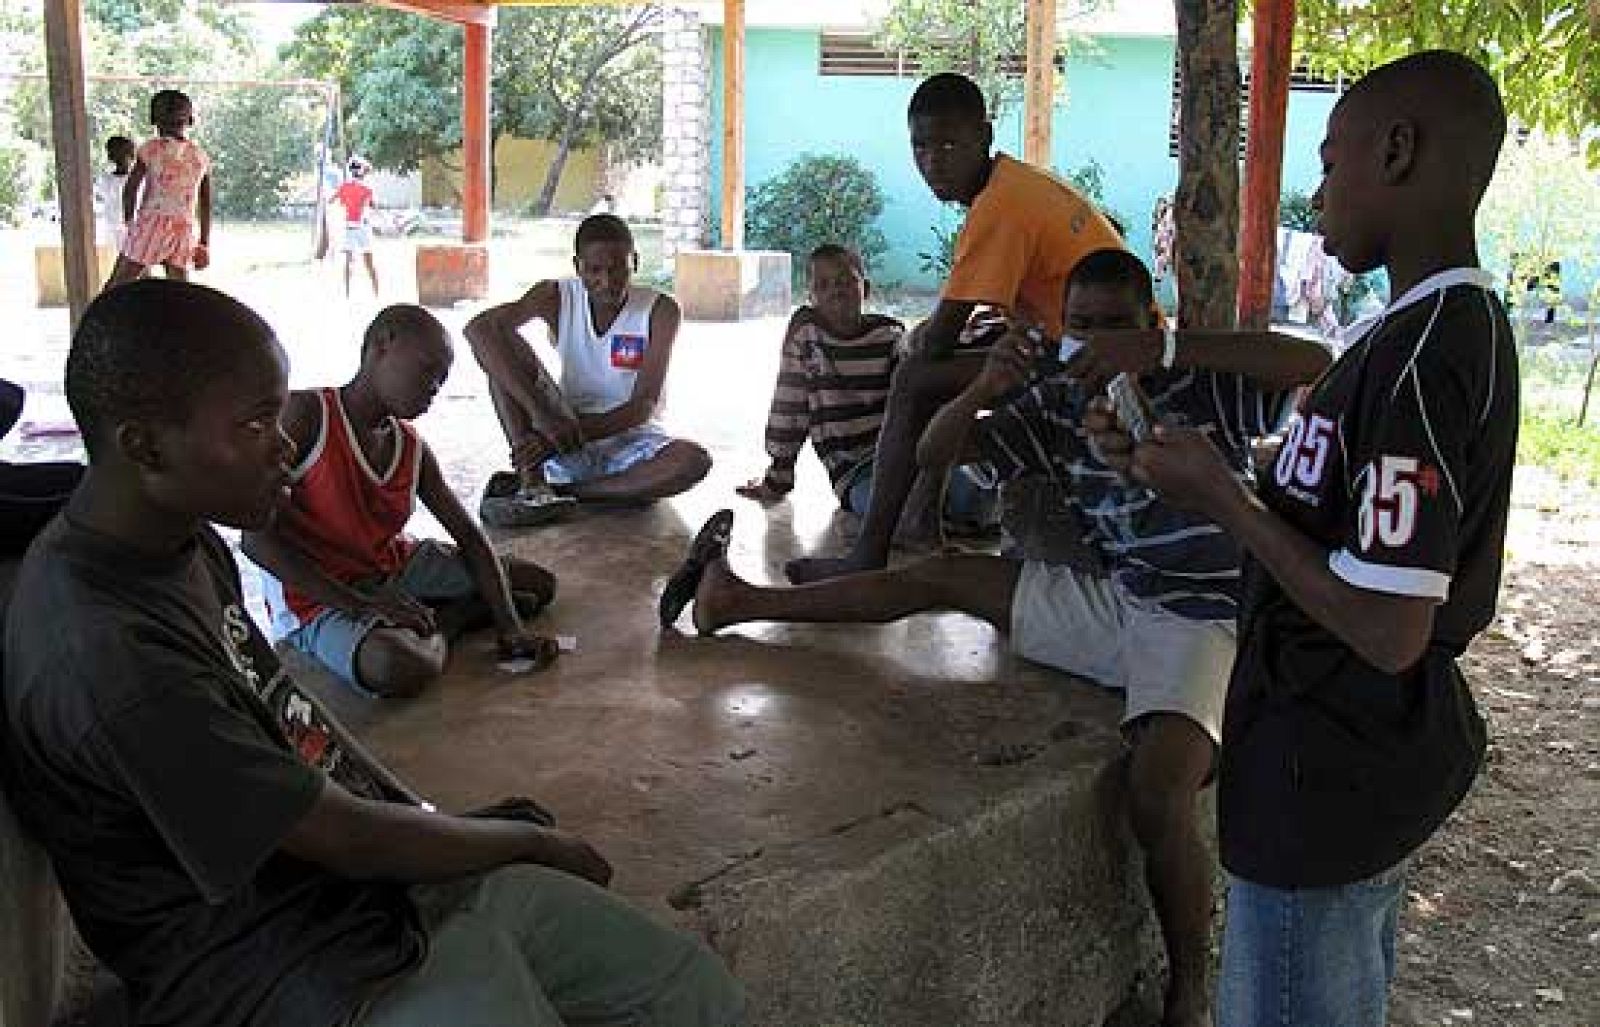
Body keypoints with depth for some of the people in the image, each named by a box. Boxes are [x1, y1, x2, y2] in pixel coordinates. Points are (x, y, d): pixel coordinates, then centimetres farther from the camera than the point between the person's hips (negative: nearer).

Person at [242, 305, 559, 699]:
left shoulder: (414, 450, 4)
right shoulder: (306, 414, -16)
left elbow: (468, 536, 4)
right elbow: (256, 535, -22)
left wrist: (511, 629, -11)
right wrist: (358, 604, -27)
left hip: (396, 571, 6)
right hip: (319, 601, -6)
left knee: (538, 583, 8)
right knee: (402, 668, -38)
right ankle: (441, 627, -7)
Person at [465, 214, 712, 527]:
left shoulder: (660, 310, -10)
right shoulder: (558, 297, -7)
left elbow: (644, 406, -15)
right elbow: (478, 328, -24)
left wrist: (576, 433, -29)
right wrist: (543, 415, -34)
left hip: (629, 439, -1)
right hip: (565, 439, 1)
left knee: (695, 460, -34)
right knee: (499, 340, -17)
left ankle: (559, 491, -27)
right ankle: (531, 481, -26)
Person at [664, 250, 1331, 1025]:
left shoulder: (1202, 385, -8)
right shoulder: (1055, 408, 6)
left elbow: (1316, 362, -25)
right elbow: (935, 454, 6)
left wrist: (1165, 352, -28)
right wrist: (984, 388, -16)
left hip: (1200, 620, -6)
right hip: (1112, 599, 6)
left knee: (1156, 796, -31)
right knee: (939, 576, 8)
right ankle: (740, 603, 18)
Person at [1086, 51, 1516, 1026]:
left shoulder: (1419, 351, -25)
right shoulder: (1464, 323, 7)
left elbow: (1387, 628, -27)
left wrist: (1222, 497, -18)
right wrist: (1184, 463, 7)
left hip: (1332, 770, -10)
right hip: (1384, 748, 10)